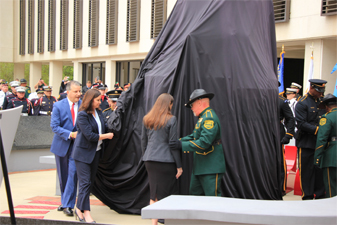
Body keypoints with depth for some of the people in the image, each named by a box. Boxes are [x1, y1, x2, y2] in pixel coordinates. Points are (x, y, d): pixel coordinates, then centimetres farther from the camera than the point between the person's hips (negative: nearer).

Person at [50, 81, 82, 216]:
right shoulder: (58, 106, -5)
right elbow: (54, 126, -10)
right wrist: (70, 134, -20)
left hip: (76, 145, -1)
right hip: (61, 145, 1)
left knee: (73, 173, -12)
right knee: (63, 176, 12)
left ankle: (67, 205, -6)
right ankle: (65, 201, 29)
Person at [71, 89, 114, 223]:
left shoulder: (98, 112, 8)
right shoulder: (82, 115, -15)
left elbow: (105, 126, 11)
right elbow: (90, 135, -19)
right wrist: (106, 136, -10)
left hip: (96, 151, 8)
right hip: (83, 152, -8)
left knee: (91, 181, 11)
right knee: (85, 182, -7)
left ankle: (79, 209, 22)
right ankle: (86, 212, -3)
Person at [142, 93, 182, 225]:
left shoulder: (147, 119, 9)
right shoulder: (171, 120, -7)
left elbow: (143, 141, 14)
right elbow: (173, 143, -7)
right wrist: (179, 165, -2)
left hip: (150, 160, 5)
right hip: (165, 160, -5)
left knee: (154, 193, 11)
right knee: (166, 193, 2)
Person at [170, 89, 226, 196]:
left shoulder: (209, 119, -18)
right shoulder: (203, 117, 18)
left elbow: (204, 143, -26)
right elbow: (194, 136, 22)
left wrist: (182, 145, -21)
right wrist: (179, 141, 9)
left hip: (210, 169, -11)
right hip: (199, 167, 11)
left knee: (213, 199, -7)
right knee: (194, 193, 15)